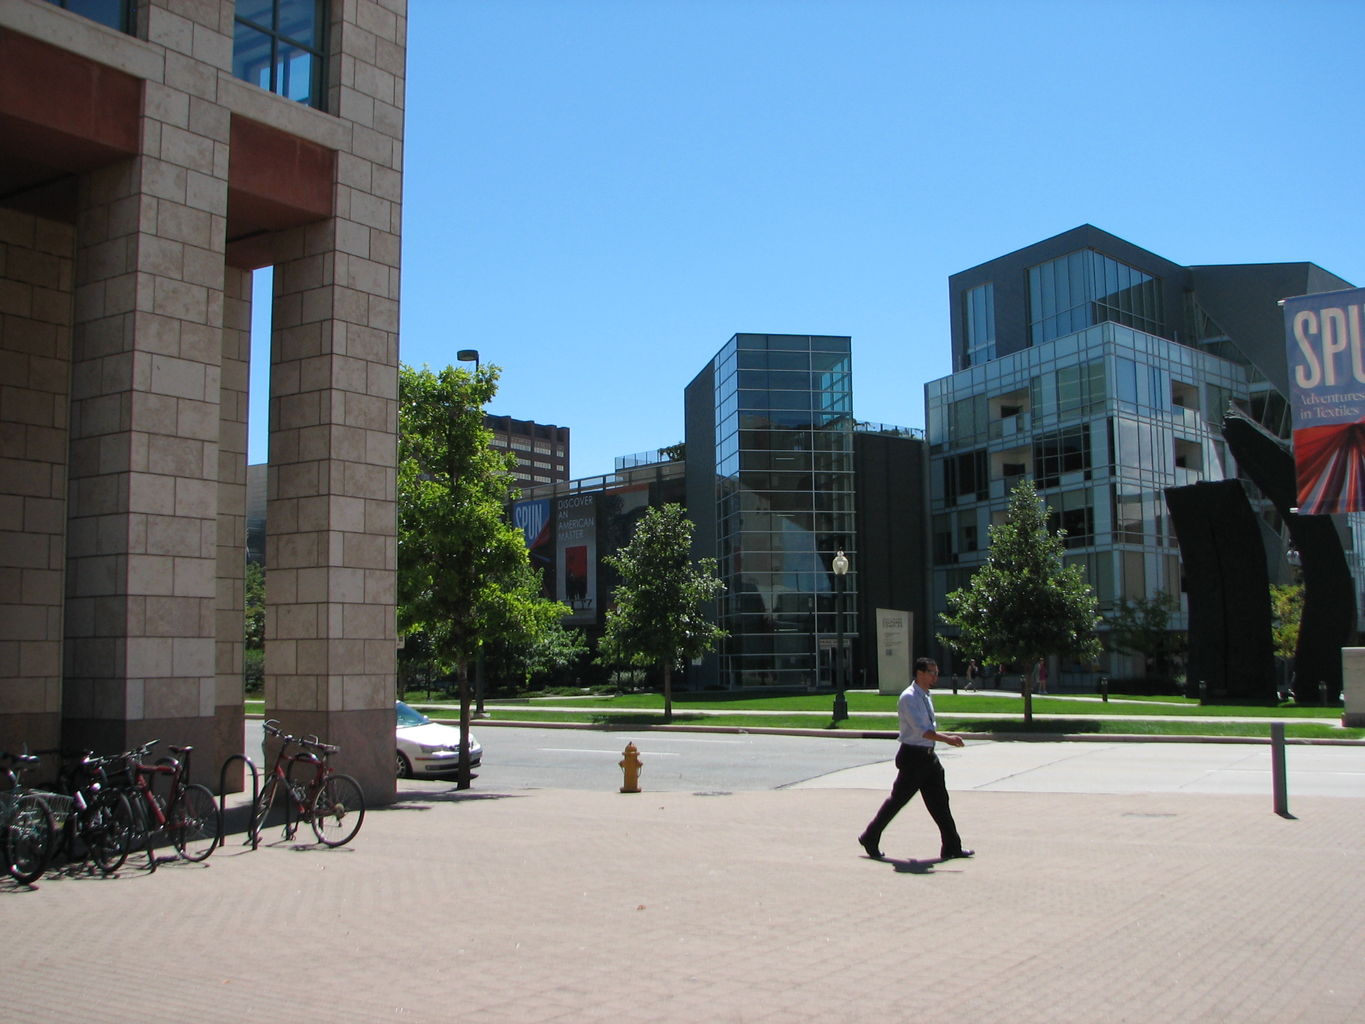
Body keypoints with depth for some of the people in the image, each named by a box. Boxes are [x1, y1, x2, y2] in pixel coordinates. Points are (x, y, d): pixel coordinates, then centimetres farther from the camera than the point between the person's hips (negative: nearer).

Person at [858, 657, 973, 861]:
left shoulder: (926, 696, 11)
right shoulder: (909, 698, -17)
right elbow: (921, 729, -27)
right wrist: (947, 739, -35)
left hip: (928, 755, 8)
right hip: (912, 756, -8)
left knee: (939, 802, 8)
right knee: (898, 799, 0)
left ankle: (952, 847, 13)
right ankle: (870, 839, 14)